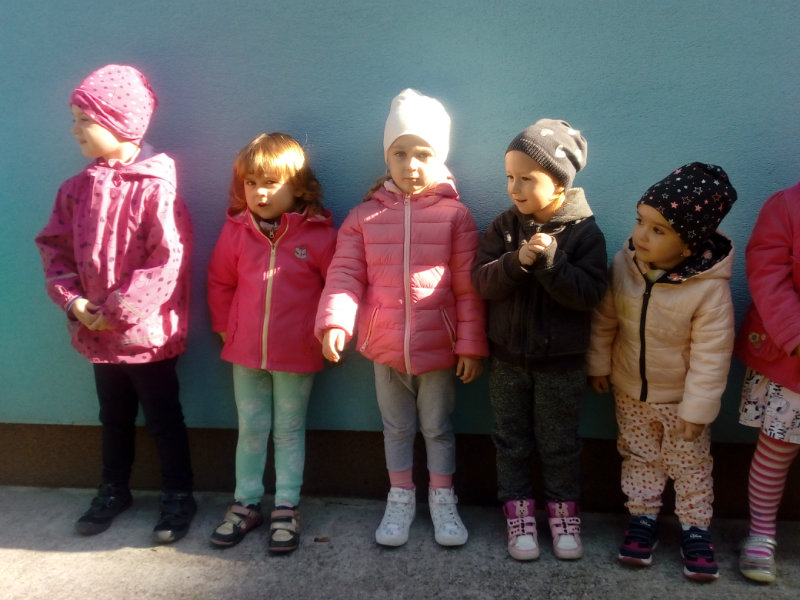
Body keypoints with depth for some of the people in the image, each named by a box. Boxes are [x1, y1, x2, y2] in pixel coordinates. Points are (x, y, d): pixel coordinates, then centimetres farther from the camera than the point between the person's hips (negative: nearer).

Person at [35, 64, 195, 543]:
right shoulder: (77, 189, 4)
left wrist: (118, 310, -19)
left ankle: (178, 496, 25)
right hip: (97, 333, 6)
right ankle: (114, 490, 39)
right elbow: (55, 247, 8)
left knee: (163, 419, 8)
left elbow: (168, 261, -21)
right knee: (114, 418, 21)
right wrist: (72, 300, -8)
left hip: (148, 333, -6)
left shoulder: (155, 189, -16)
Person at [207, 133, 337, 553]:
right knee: (250, 428, 15)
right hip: (245, 350, 3)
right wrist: (225, 327, 8)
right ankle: (245, 504, 30)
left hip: (297, 354, -2)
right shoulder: (236, 229, -2)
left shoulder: (318, 233, -11)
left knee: (289, 431, 11)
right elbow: (219, 282, 9)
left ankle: (286, 509, 23)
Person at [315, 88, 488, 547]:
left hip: (440, 348, -2)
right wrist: (334, 321, -22)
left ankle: (442, 498, 35)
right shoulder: (365, 216, 0)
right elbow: (345, 274, -6)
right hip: (385, 347, 2)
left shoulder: (455, 215, -6)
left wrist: (471, 343, -8)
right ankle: (400, 498, 37)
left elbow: (468, 287, -6)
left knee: (438, 427, 15)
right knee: (397, 427, 18)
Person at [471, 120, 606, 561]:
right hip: (507, 358, 3)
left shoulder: (584, 232, -11)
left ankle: (563, 509, 33)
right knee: (511, 440, 14)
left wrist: (550, 260, -31)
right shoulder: (504, 226, -3)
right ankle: (518, 511, 30)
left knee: (560, 443, 13)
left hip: (560, 362, -2)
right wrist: (517, 260, -28)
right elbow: (482, 282, -11)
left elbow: (589, 293, -20)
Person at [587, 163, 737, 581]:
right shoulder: (623, 264, -17)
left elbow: (711, 354, -20)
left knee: (690, 466, 14)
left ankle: (695, 530, 32)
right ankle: (642, 518, 36)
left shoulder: (710, 287, -28)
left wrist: (697, 408, -16)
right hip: (630, 391, 4)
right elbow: (604, 319, -2)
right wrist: (599, 364, 5)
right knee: (639, 457, 18)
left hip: (680, 397, -3)